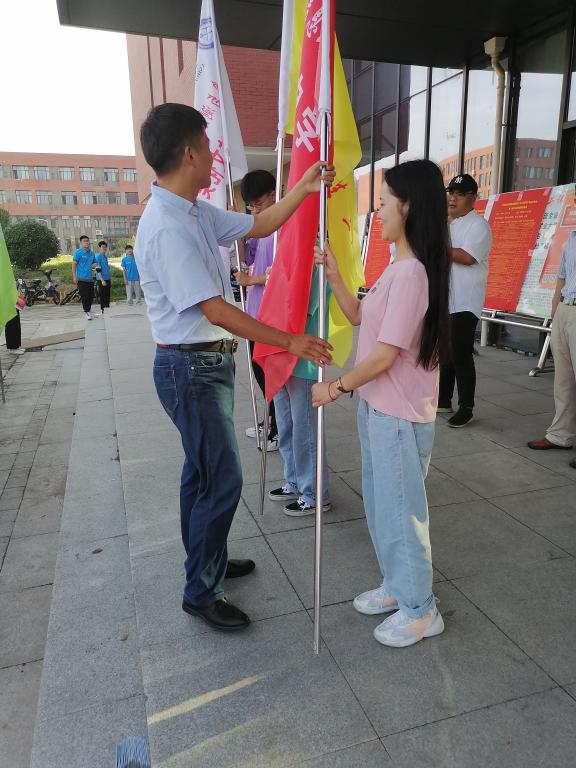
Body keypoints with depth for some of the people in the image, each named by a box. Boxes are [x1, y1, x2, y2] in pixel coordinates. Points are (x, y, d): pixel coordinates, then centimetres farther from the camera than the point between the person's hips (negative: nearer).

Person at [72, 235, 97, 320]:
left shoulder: (92, 253, 11)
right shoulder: (78, 252, -6)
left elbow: (94, 262, 23)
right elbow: (74, 264, -8)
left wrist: (94, 265, -3)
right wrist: (74, 276, -14)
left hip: (90, 278, 6)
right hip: (81, 279, -6)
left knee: (91, 296, 12)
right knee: (84, 296, -4)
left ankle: (88, 311, 28)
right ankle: (87, 312, 7)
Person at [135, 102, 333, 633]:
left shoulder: (197, 212, 7)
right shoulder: (167, 227, -22)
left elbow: (260, 225, 18)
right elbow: (217, 310, -24)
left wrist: (305, 187, 9)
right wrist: (291, 343, -20)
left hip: (207, 364, 10)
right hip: (192, 369, -10)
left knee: (203, 472, 21)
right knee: (223, 479, -1)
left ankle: (207, 560, 41)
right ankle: (202, 593, 19)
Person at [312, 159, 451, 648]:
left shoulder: (412, 272, -22)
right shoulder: (398, 268, 9)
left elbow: (385, 354, -23)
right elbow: (359, 318, 17)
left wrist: (336, 387, -12)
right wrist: (334, 276, 7)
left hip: (400, 415, -10)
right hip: (378, 408, 10)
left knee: (401, 509, 5)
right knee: (381, 504, 20)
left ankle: (420, 609, 26)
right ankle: (397, 586, 39)